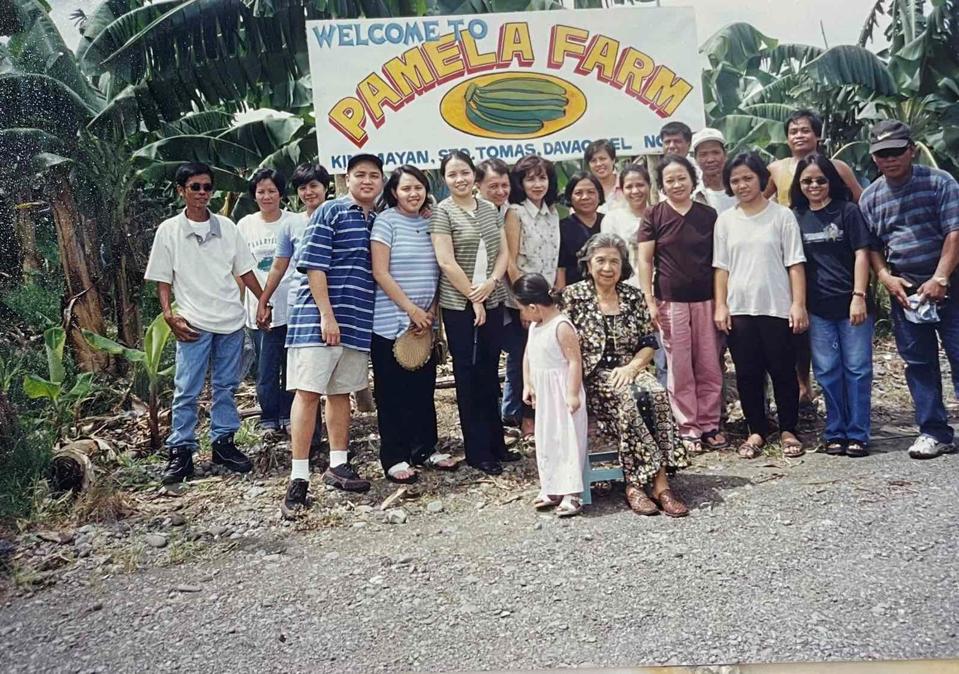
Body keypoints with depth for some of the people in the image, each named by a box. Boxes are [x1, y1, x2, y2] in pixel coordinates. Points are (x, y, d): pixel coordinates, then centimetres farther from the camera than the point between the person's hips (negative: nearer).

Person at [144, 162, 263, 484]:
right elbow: (162, 279, 2)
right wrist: (169, 314, -11)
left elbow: (244, 270, 11)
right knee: (186, 390, -1)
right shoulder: (168, 231, 1)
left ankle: (223, 442, 21)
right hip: (193, 324, -3)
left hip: (231, 320, 3)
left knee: (226, 386, 10)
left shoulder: (227, 227, 7)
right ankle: (180, 451, 7)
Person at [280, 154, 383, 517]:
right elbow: (313, 265, -10)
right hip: (319, 318, -6)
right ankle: (299, 477, -3)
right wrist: (326, 315, -16)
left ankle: (338, 465, 23)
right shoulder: (330, 212, -4)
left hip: (358, 321, 6)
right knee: (308, 391, -7)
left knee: (341, 392, 13)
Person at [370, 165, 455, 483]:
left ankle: (425, 448, 25)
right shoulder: (385, 222, -6)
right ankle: (394, 457, 11)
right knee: (393, 393, 2)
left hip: (425, 322, 6)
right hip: (391, 322, -5)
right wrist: (411, 309, -13)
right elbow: (380, 273, -12)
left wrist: (431, 310, 0)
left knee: (424, 388, 12)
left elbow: (436, 272, 13)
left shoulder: (429, 223, 10)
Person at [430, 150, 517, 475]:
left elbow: (503, 252, 8)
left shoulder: (490, 209, 10)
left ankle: (496, 443, 21)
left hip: (493, 302, 5)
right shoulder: (442, 212, -5)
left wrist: (491, 283, -9)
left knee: (490, 373, 11)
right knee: (468, 375, 3)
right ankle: (477, 451, 11)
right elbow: (447, 262, -12)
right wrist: (474, 298, -11)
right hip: (459, 305, -4)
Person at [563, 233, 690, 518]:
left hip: (628, 372, 3)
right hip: (590, 377, -3)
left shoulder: (634, 296, 12)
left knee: (657, 393, -28)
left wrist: (631, 368, -8)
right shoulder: (572, 296, 3)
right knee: (626, 398, -33)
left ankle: (645, 482, -30)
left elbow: (649, 343, 10)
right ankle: (657, 481, -28)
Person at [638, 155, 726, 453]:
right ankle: (688, 428, 12)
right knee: (679, 368, 2)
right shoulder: (654, 216, 1)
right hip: (670, 302, -2)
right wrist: (650, 302, -7)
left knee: (709, 367, 5)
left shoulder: (708, 215, 6)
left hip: (705, 300, 2)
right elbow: (645, 260, -1)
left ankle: (710, 425, 17)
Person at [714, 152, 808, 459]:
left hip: (777, 307, -2)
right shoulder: (725, 220, 8)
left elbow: (795, 263, -2)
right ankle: (757, 431, 19)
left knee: (783, 371, 5)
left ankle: (788, 430, 19)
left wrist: (798, 304, -9)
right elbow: (722, 267, 8)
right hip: (739, 309, 2)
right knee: (747, 373, 7)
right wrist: (720, 306, 1)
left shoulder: (782, 215, 1)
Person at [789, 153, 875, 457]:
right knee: (827, 371, 6)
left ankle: (857, 434, 10)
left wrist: (859, 296, -11)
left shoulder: (848, 211, 0)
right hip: (817, 308, 2)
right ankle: (835, 432, 16)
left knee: (857, 369, 2)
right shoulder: (796, 217, 7)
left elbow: (861, 254, -3)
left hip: (850, 304, -2)